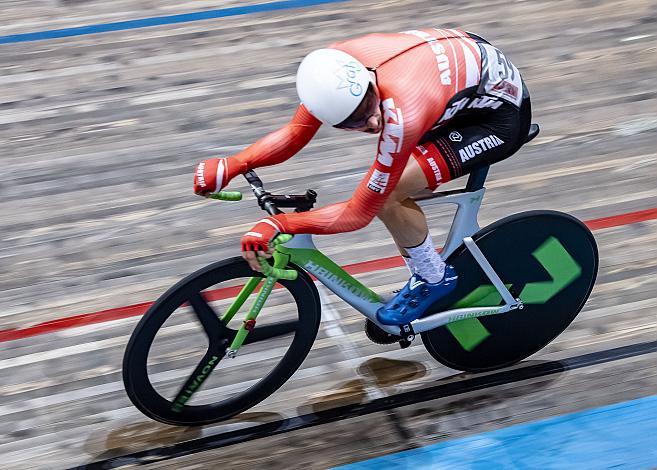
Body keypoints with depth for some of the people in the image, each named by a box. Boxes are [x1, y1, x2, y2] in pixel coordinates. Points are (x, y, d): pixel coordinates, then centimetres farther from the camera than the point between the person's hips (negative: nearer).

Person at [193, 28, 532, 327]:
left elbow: (359, 213, -29)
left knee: (385, 198, -18)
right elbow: (294, 134, -6)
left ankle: (435, 280, 6)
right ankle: (426, 280, 24)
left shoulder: (401, 117, -39)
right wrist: (230, 166, -19)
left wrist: (276, 225, -33)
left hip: (501, 114, -7)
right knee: (387, 188, 3)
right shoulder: (333, 66, -22)